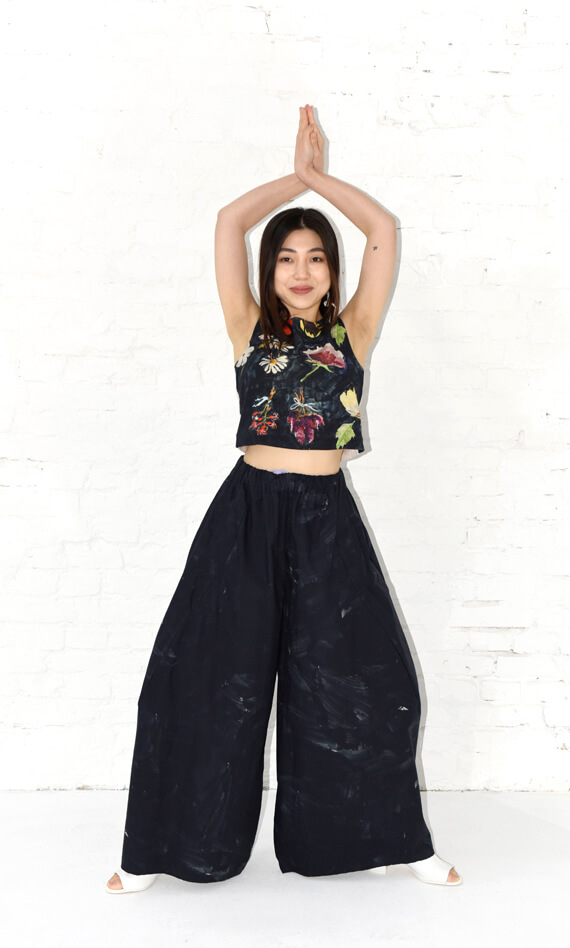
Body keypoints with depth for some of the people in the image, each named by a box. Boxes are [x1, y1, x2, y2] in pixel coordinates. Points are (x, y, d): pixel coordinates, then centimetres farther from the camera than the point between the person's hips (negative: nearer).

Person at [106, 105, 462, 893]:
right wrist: (296, 175, 8)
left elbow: (384, 229, 0)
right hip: (249, 513, 0)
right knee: (210, 677, 3)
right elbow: (229, 223, -1)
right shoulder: (250, 330, 5)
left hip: (326, 519, 1)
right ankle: (165, 850, 21)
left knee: (364, 681, 7)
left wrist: (319, 174, 8)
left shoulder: (351, 333, 5)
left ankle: (397, 840, 28)